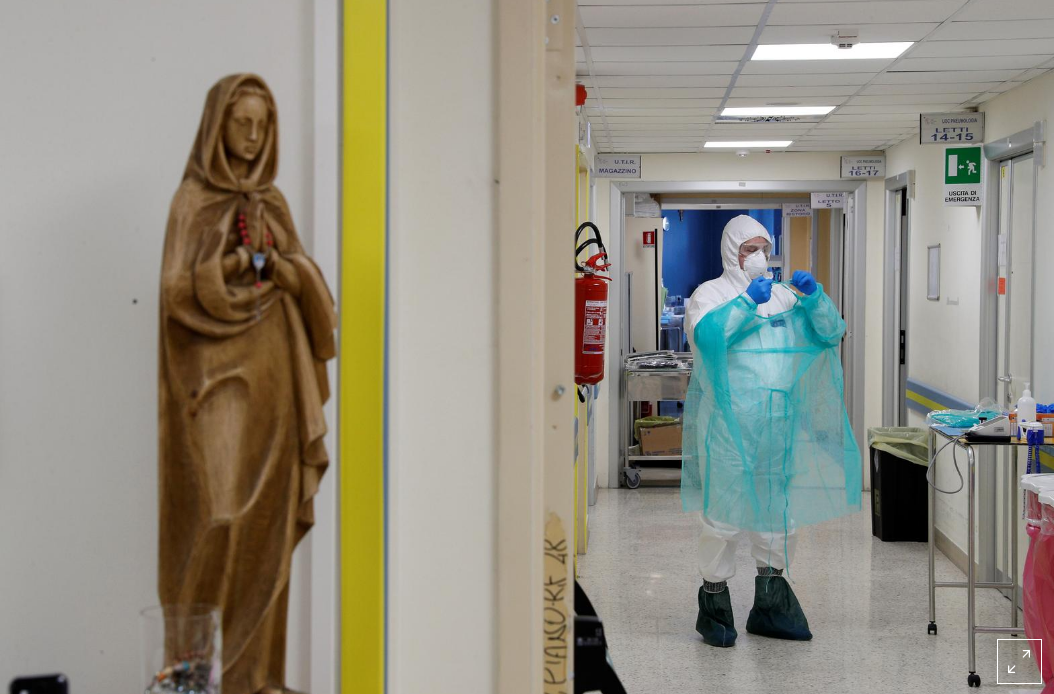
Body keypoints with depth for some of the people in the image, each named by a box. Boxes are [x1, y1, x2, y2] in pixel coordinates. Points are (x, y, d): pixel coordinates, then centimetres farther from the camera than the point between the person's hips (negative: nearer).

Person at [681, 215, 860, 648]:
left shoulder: (785, 296, 17)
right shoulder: (710, 294, 4)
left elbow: (831, 334, 9)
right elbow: (706, 334, -17)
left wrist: (814, 297, -7)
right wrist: (748, 302, -22)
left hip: (780, 425, 5)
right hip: (728, 426, -5)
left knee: (780, 510, 10)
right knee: (724, 511, -4)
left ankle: (770, 608, 22)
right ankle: (714, 604, 9)